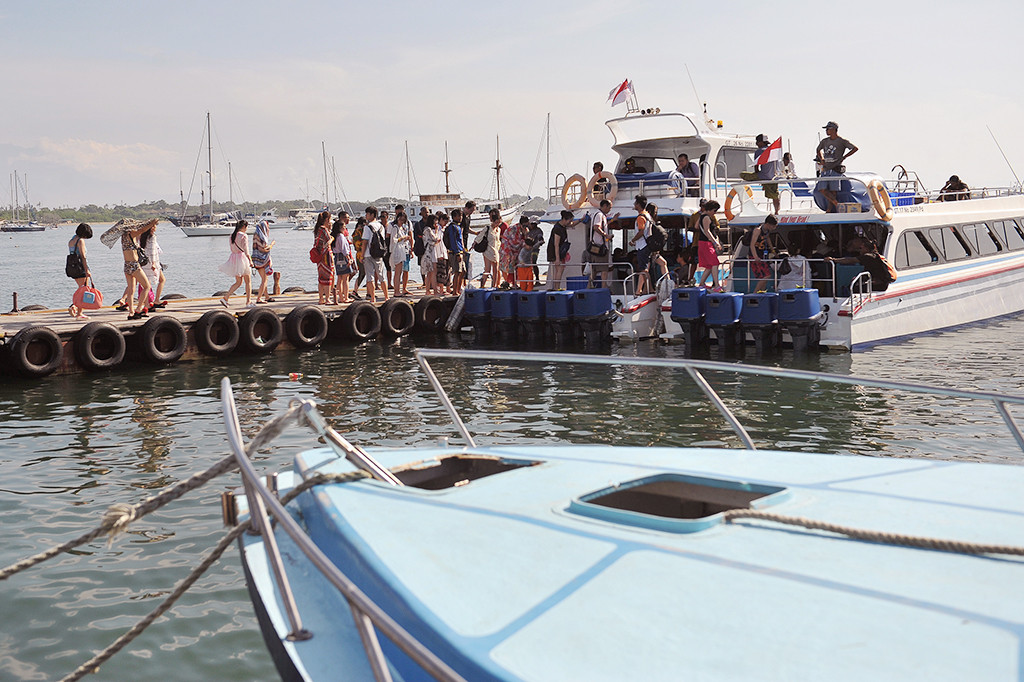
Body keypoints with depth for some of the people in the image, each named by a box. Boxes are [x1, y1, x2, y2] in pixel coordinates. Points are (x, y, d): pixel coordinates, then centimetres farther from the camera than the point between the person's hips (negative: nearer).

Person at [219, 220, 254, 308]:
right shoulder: (244, 236, -13)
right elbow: (246, 250, -16)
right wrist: (250, 261, -7)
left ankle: (225, 298, 2)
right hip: (242, 257, -7)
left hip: (233, 258, 7)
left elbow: (232, 249, 16)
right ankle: (248, 302, 9)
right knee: (248, 281, 7)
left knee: (239, 282, 15)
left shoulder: (232, 236, 10)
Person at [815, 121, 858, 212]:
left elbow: (855, 148, -2)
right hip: (825, 169, 5)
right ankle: (837, 204, 1)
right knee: (823, 190, -8)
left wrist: (843, 157, -5)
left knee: (832, 191, -7)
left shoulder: (842, 141, 0)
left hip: (835, 169, -5)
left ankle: (831, 210, -1)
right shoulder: (824, 141, 15)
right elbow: (818, 150, 35)